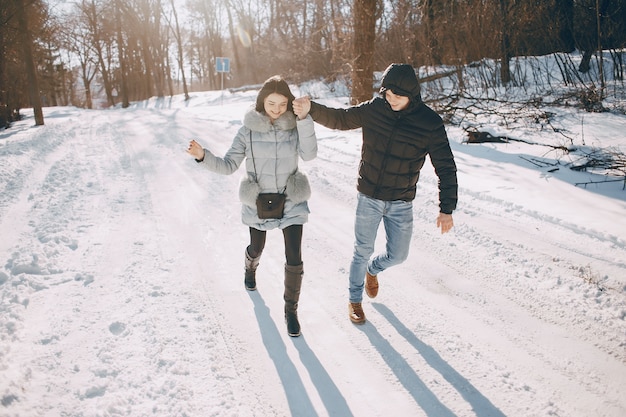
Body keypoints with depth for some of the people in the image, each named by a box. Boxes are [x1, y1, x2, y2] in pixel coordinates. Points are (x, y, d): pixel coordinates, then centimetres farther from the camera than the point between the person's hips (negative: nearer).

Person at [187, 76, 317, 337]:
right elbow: (228, 166, -8)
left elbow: (309, 154, -25)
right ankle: (250, 268, 62)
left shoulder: (295, 126, -8)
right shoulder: (249, 130, -9)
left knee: (294, 261, -5)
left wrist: (304, 119, -33)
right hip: (258, 203, 1)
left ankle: (291, 310, 18)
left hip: (291, 202, 0)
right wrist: (203, 156, -25)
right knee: (257, 248, 23)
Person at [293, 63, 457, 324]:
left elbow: (445, 168, -9)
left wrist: (447, 209, -12)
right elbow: (339, 119, -1)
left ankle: (373, 269, 45)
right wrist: (311, 108, -21)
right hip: (368, 197, 0)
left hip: (401, 204, 0)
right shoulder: (373, 109, -9)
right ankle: (355, 299, 32)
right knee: (363, 251, 9)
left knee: (397, 255, 9)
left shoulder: (430, 123, -13)